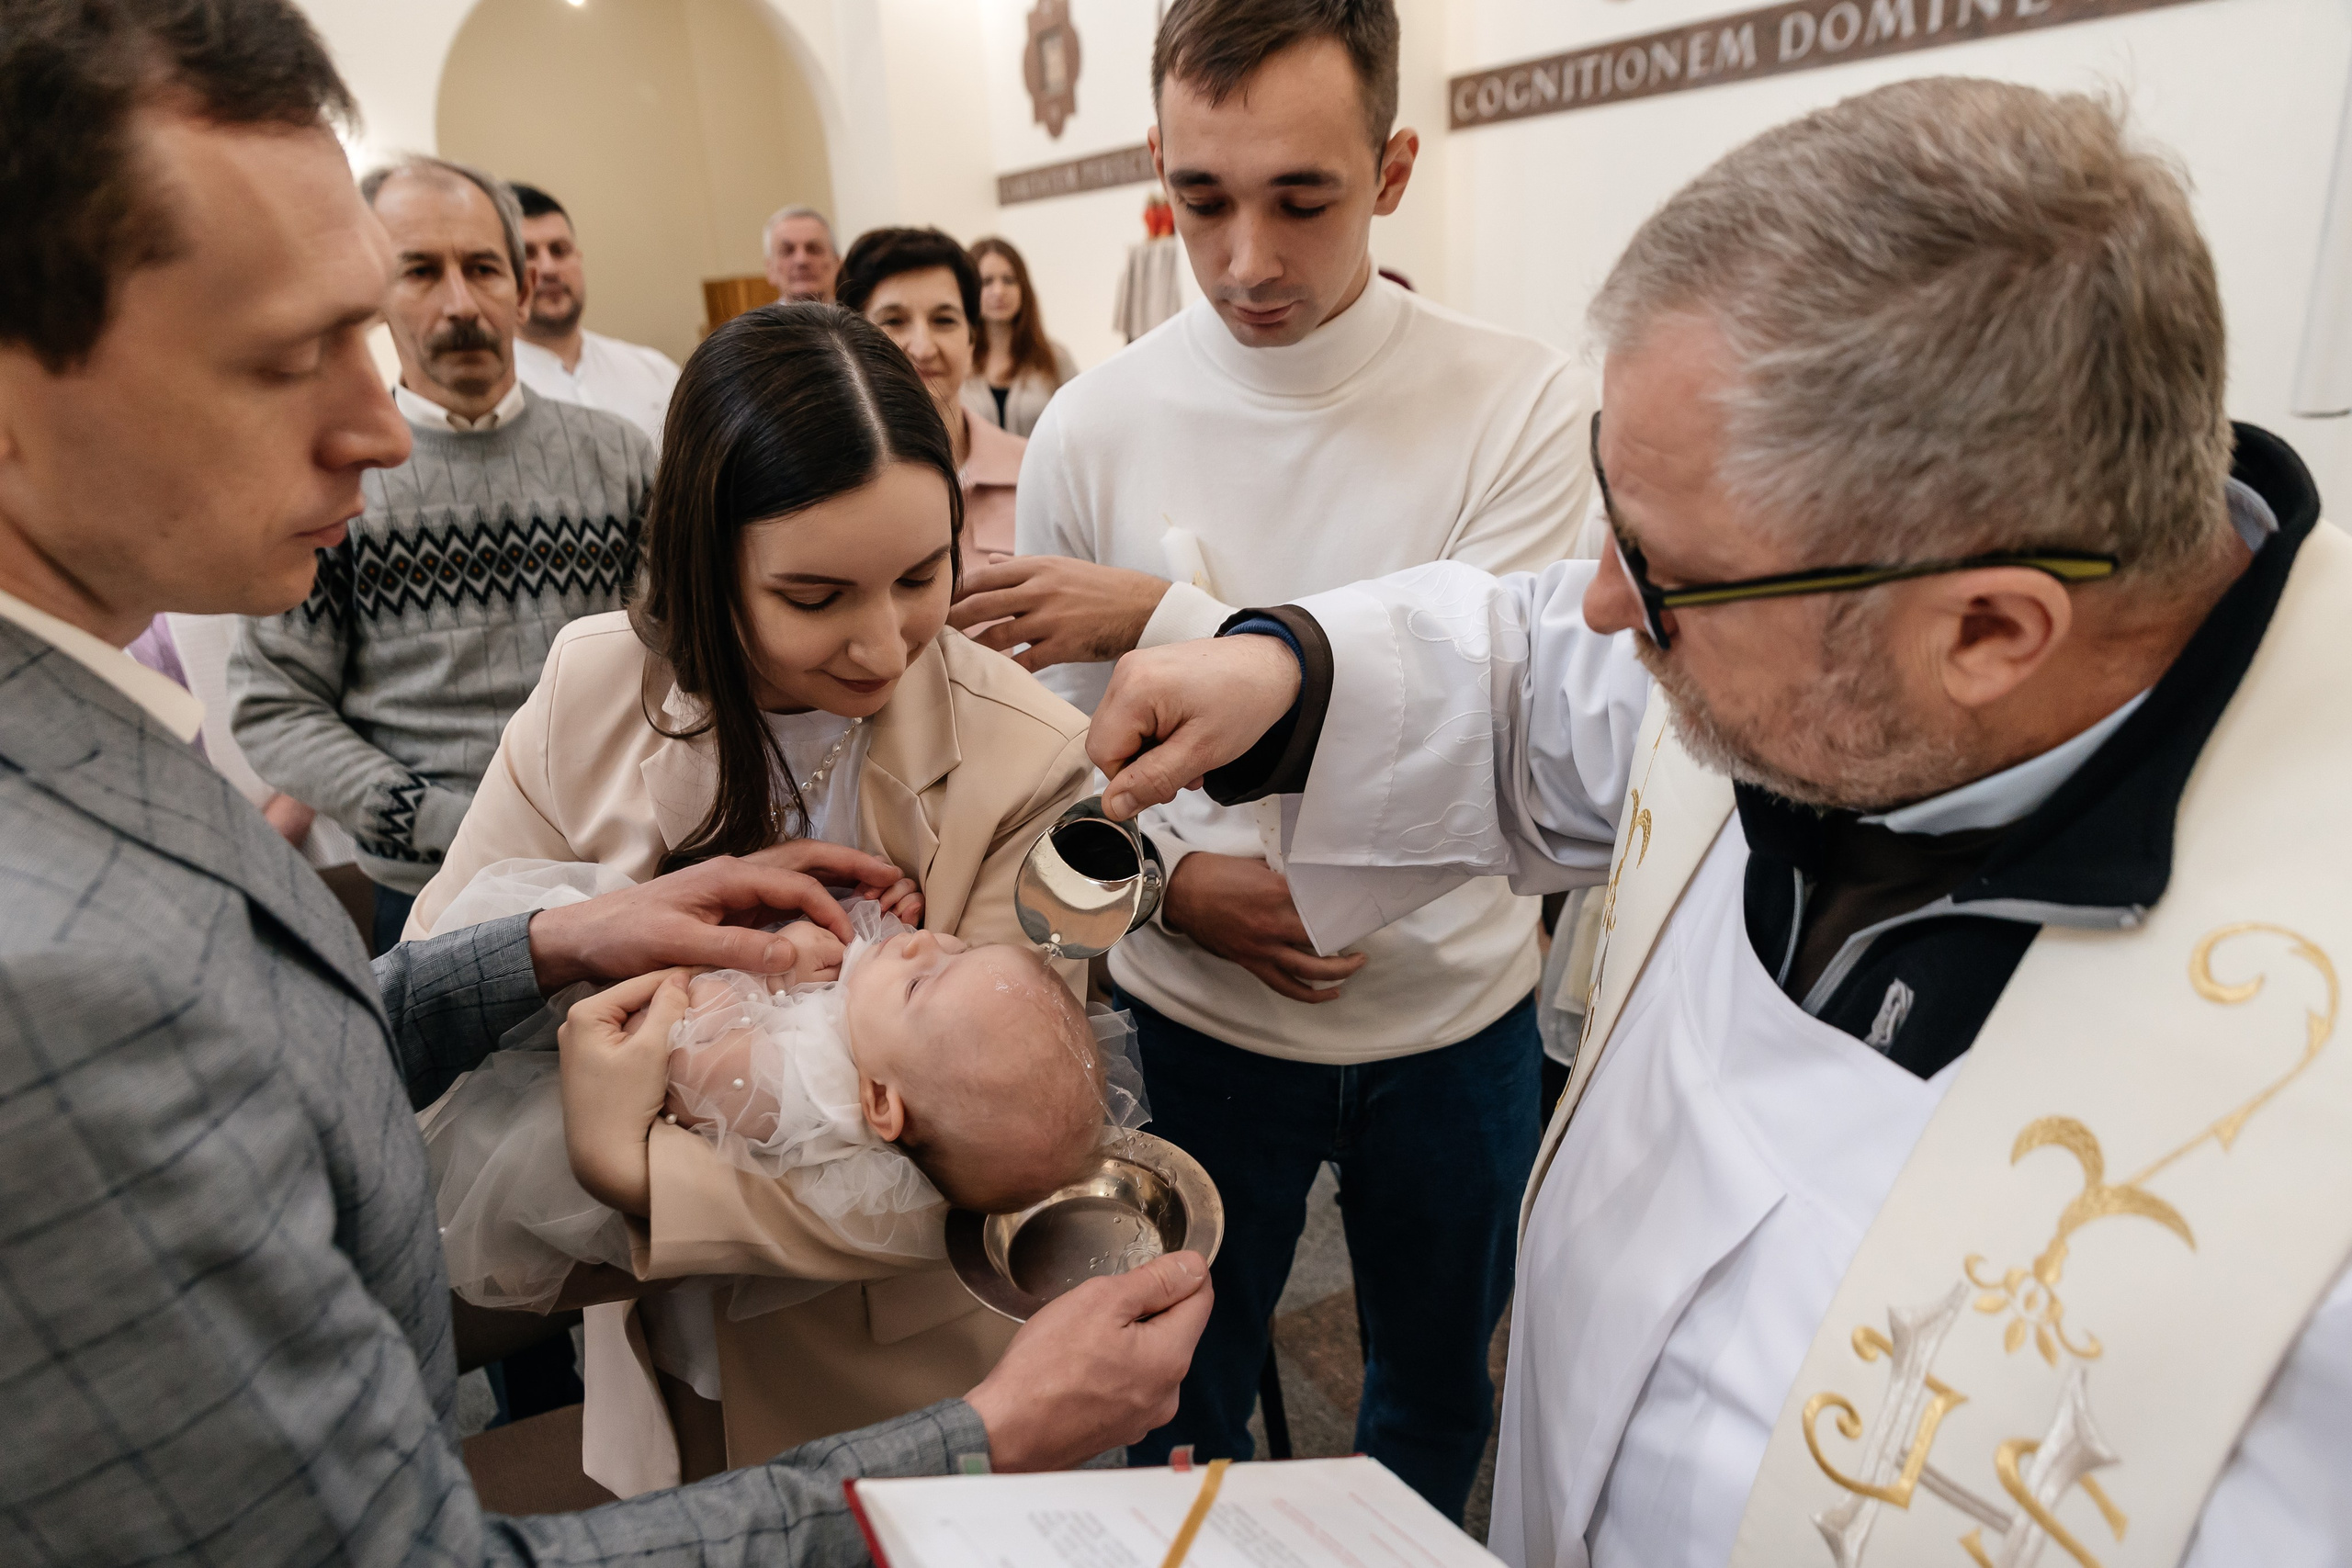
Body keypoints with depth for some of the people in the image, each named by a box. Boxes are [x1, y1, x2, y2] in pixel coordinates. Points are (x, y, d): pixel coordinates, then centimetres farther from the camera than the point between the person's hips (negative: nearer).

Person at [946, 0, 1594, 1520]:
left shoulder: (1525, 406, -13)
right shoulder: (1094, 426, -9)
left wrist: (1165, 617, -24)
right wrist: (1175, 883, -19)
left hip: (1457, 1009, 0)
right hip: (1202, 1012, 1)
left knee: (1441, 1388, 25)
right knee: (1183, 1399, 22)